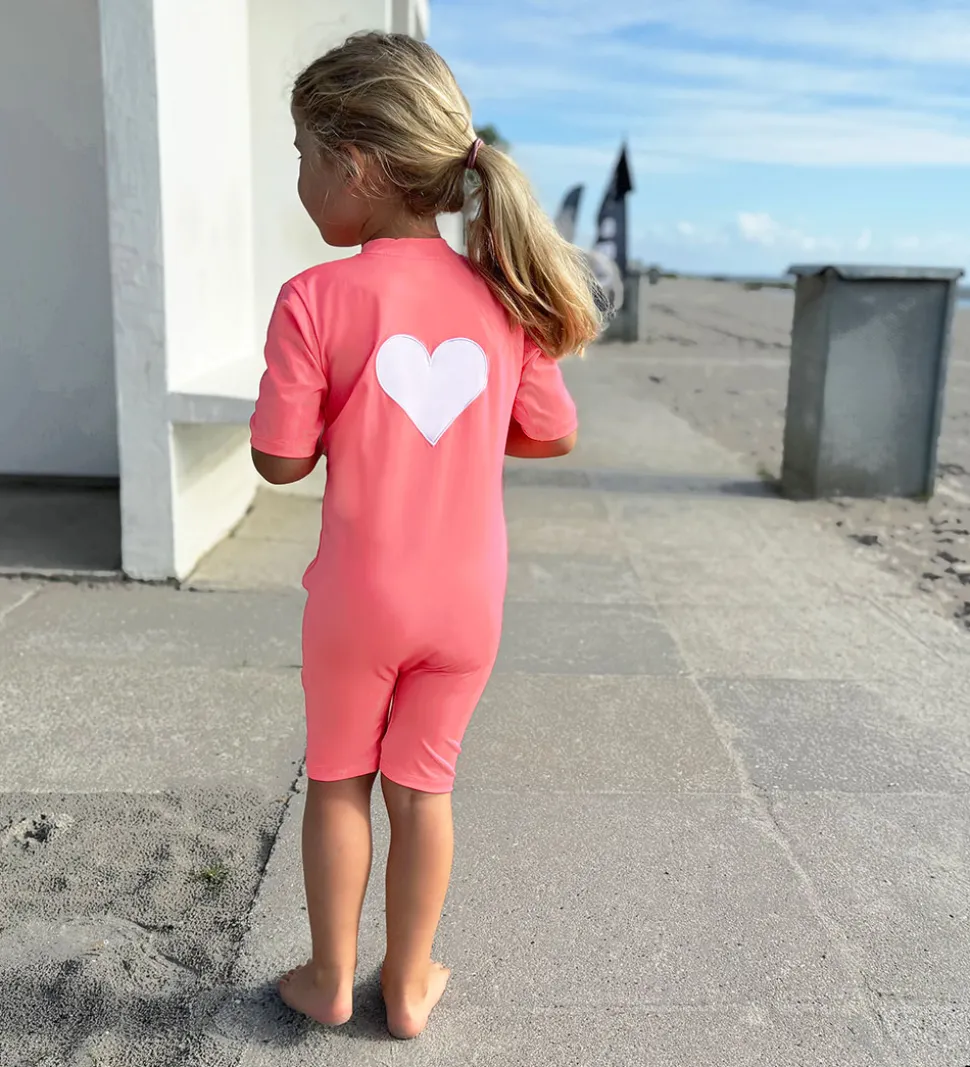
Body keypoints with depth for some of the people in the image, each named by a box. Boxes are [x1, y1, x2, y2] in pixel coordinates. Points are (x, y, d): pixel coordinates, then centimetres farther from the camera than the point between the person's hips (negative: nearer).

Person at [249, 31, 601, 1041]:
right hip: (467, 599, 3)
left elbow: (282, 460, -11)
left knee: (337, 780, 19)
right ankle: (408, 985, 34)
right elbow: (552, 435, 4)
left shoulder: (315, 299, -16)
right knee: (423, 786, 18)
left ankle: (330, 979, 36)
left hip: (358, 598, -3)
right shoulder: (503, 296, -4)